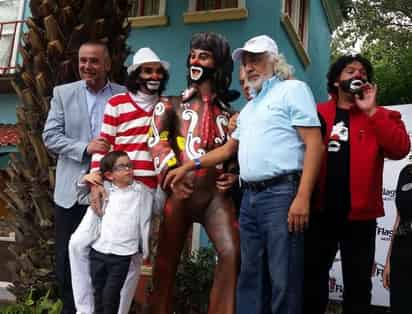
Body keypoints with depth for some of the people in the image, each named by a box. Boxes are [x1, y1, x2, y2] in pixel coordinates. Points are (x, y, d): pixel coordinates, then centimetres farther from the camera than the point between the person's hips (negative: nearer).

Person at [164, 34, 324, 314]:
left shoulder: (293, 89, 1)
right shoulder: (250, 107, 25)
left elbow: (314, 144, -9)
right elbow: (229, 149, 32)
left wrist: (302, 197, -19)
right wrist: (188, 166, 25)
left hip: (281, 193, -8)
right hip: (250, 197, 8)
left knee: (283, 279, -6)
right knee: (250, 276, 10)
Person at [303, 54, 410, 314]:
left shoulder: (379, 116, 7)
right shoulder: (316, 113, 9)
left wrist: (371, 110, -11)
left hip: (359, 212, -1)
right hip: (320, 210, 1)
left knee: (358, 281, 9)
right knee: (313, 276, 12)